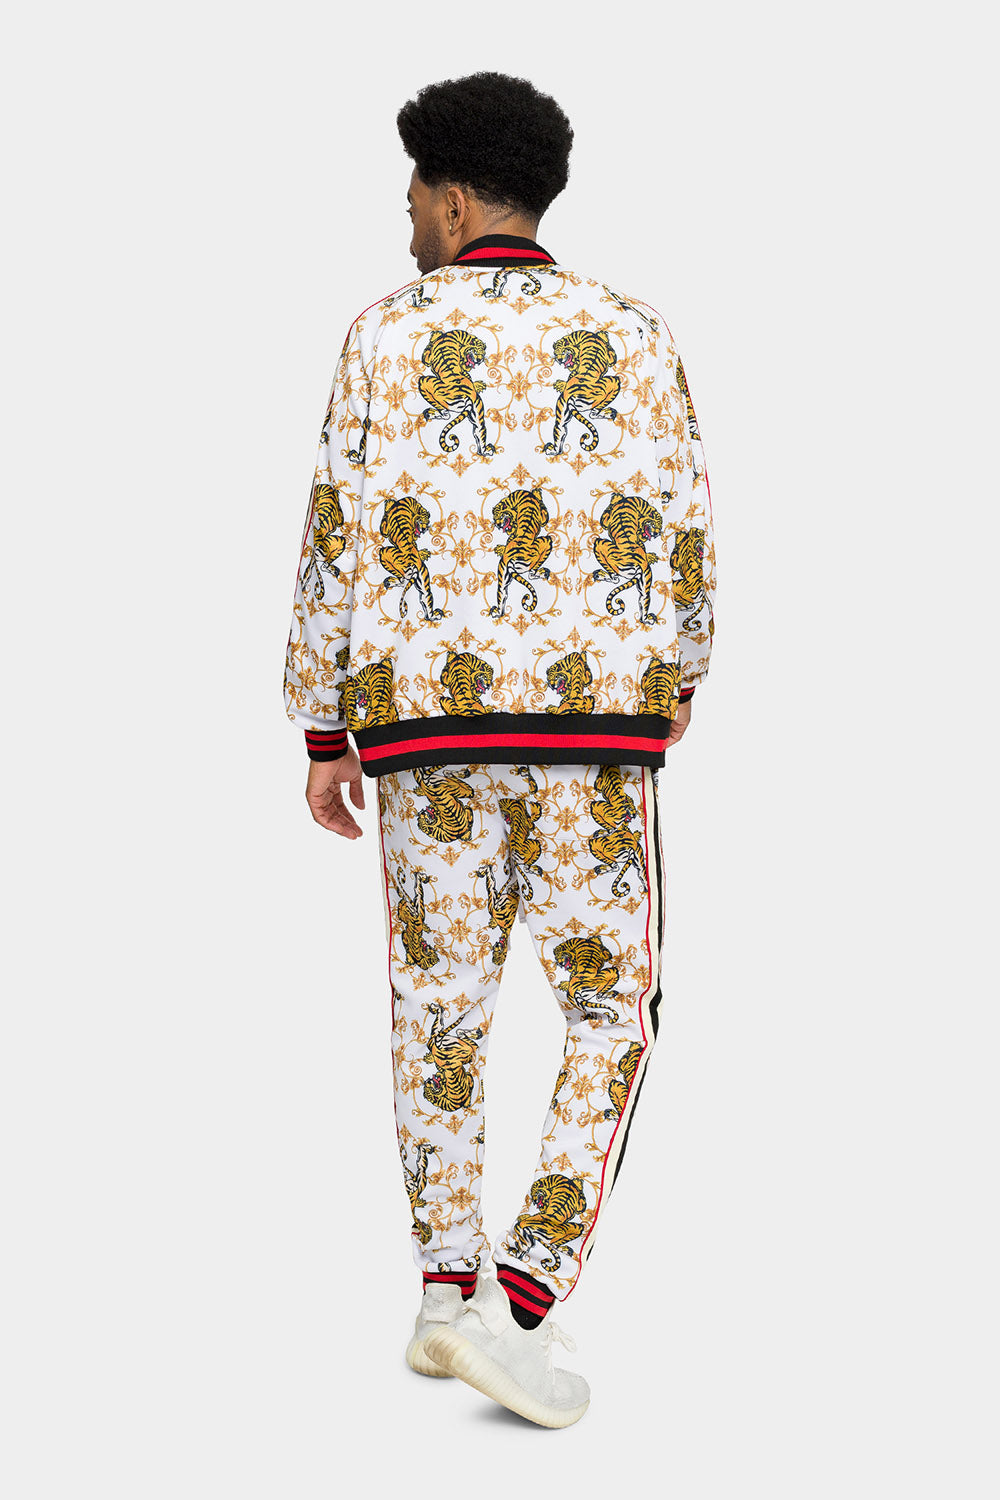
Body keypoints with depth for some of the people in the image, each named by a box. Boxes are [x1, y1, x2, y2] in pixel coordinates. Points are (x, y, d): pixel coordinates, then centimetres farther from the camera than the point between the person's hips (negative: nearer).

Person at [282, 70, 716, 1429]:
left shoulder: (388, 335, 1)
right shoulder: (631, 335, 3)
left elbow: (340, 542, -2)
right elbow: (681, 538, 3)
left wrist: (323, 738, 5)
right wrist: (679, 681, 20)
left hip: (428, 722, 1)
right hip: (591, 721, -1)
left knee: (440, 1000, 17)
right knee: (610, 1017, 6)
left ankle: (448, 1289, 20)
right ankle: (517, 1305, -7)